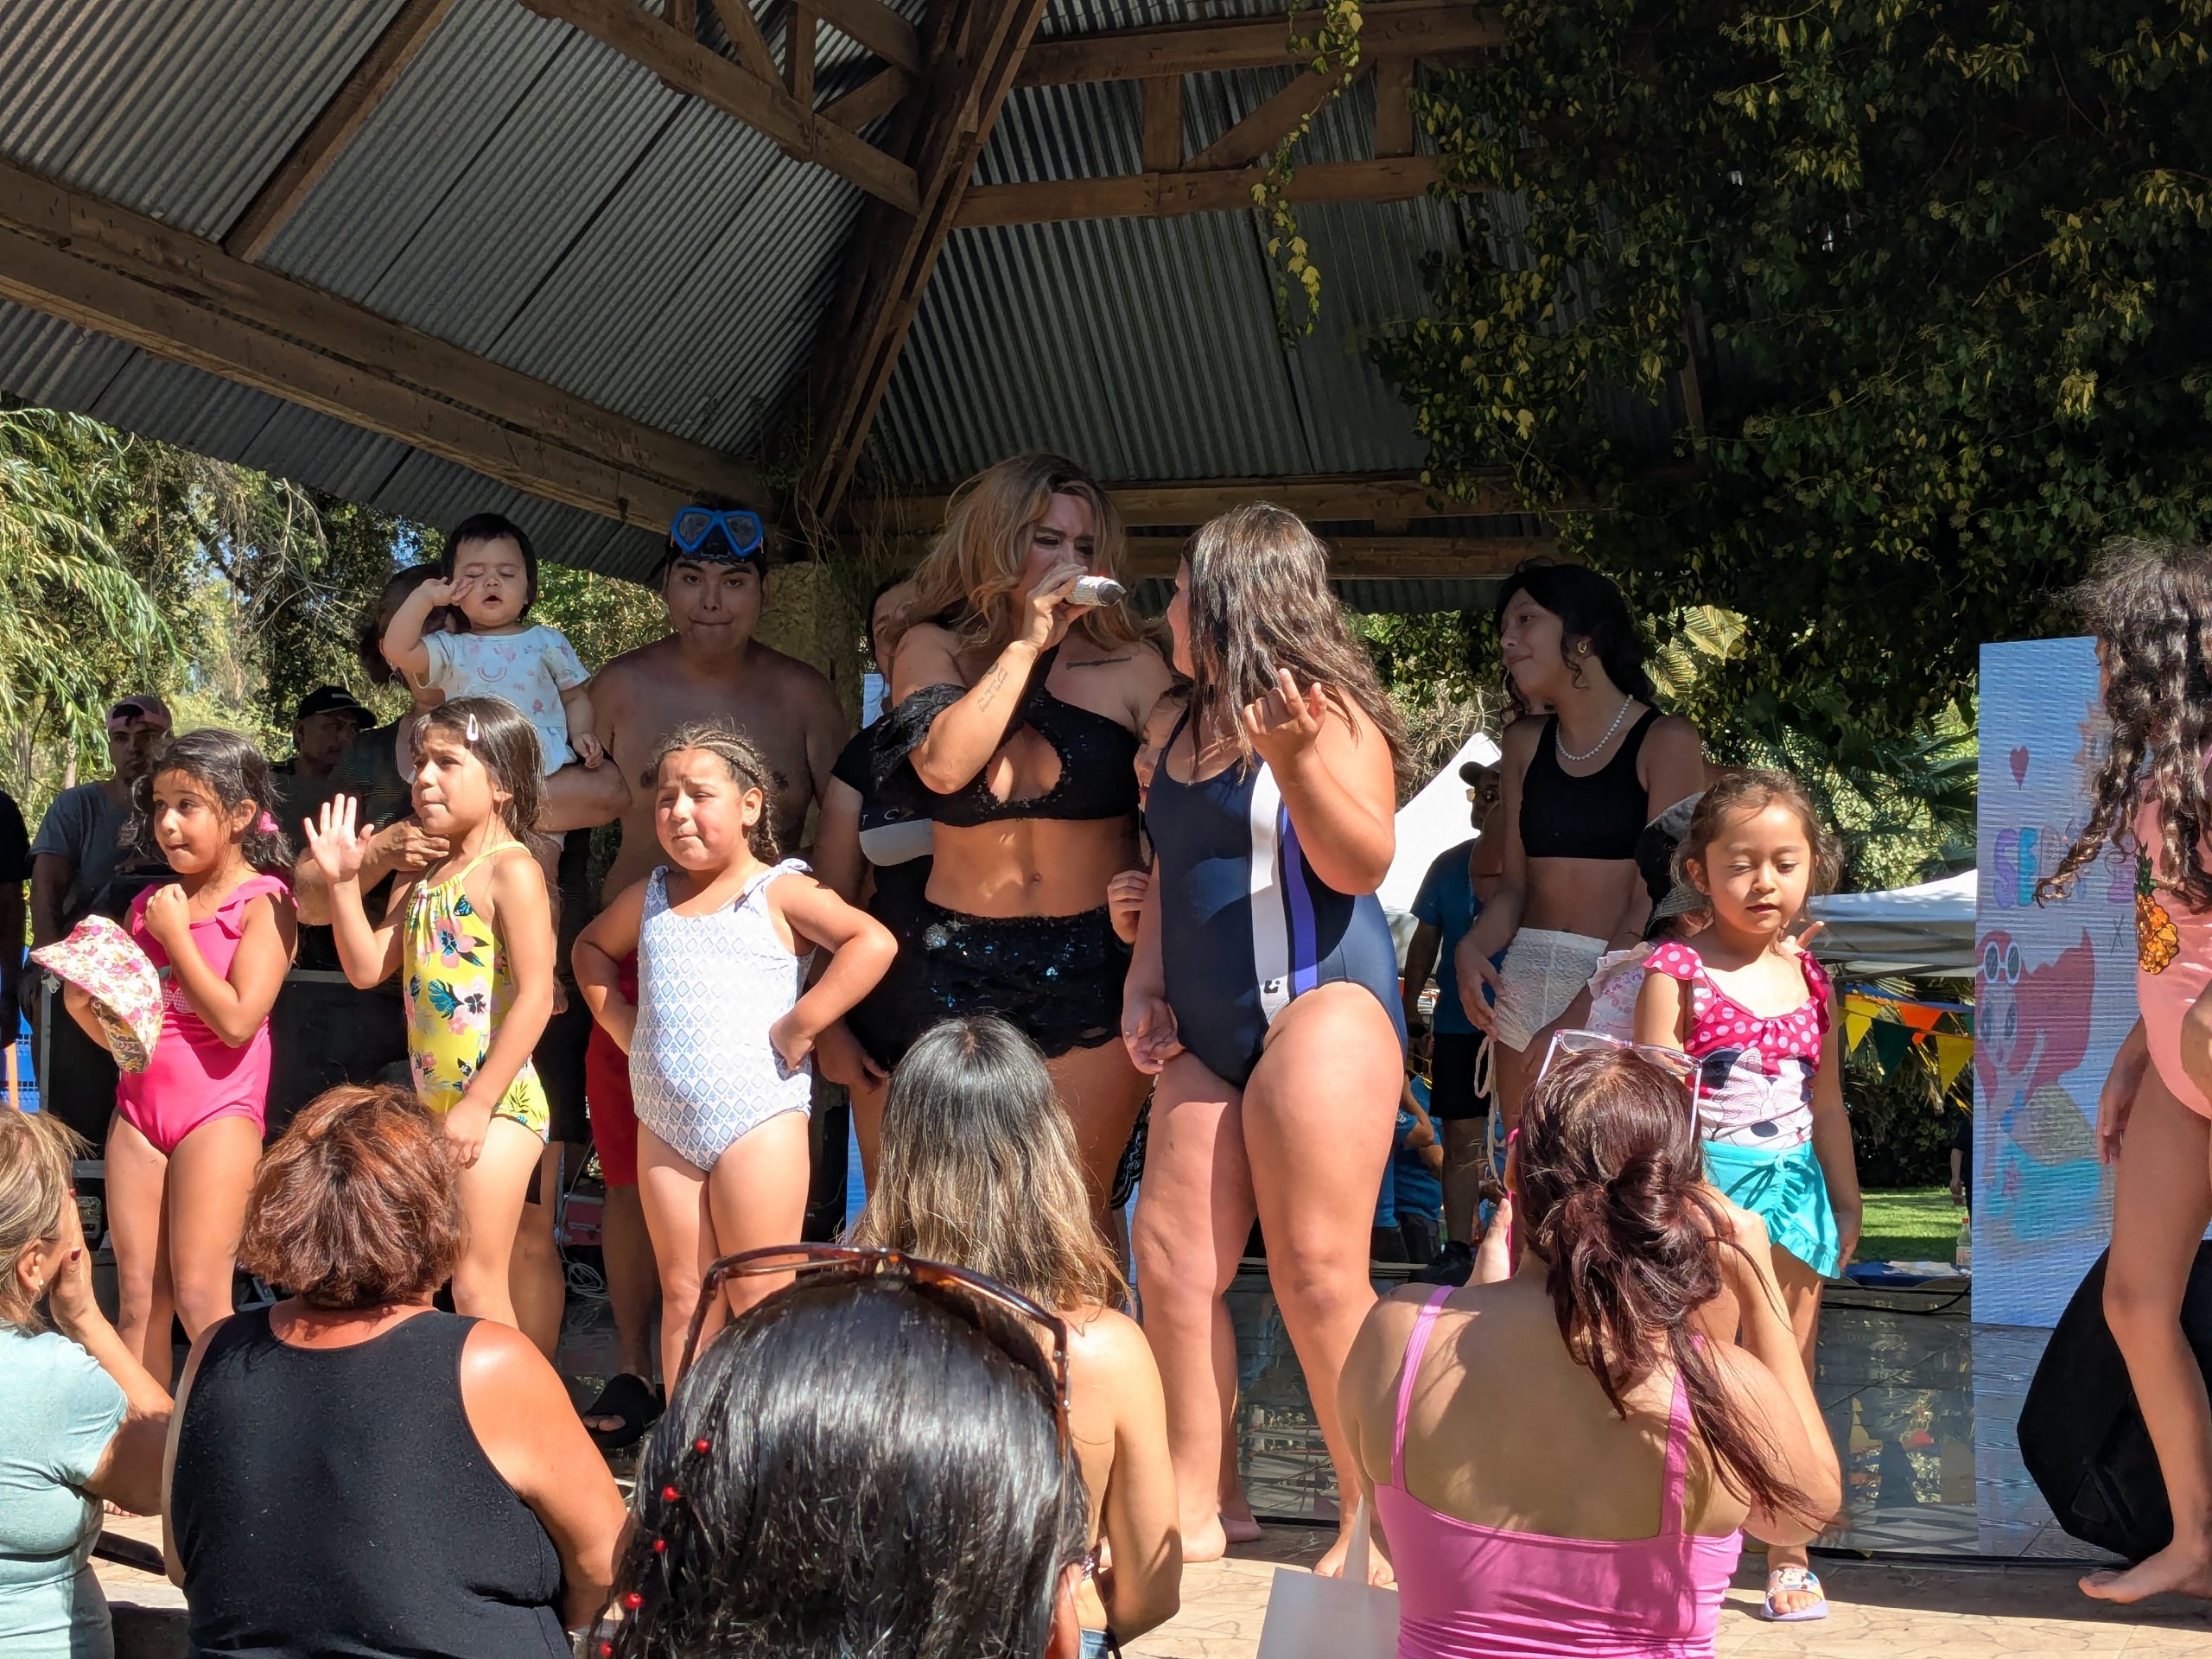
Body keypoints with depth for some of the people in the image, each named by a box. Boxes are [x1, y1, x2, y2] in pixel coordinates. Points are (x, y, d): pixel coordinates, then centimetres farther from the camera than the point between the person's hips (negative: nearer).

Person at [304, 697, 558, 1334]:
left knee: (476, 1286, -5)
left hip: (497, 1104, -8)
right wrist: (343, 882, -1)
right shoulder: (422, 878, 12)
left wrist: (478, 1104, -19)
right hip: (436, 1105, 8)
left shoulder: (511, 869, -12)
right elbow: (367, 968, 10)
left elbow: (535, 996, -19)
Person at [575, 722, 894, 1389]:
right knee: (683, 1297, 10)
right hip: (664, 1126, 6)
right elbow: (592, 945, 31)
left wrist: (798, 1026, -19)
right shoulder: (649, 897, 12)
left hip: (759, 1117, -5)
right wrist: (620, 1024, 15)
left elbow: (875, 941, -19)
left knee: (760, 1299, -2)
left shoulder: (778, 893, -5)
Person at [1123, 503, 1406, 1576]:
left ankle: (1374, 1522, 0)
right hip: (1209, 1027, 9)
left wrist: (1297, 758, -29)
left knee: (1316, 1274, -10)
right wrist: (1146, 985, 13)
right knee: (1171, 1262, 4)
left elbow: (1361, 863, -15)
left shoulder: (1329, 712, -6)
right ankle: (1192, 1509, 13)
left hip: (1319, 1002, -8)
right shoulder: (1192, 727, 18)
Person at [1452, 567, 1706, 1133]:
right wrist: (1474, 947, -7)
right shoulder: (1525, 743, 14)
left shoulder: (1666, 741, -3)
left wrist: (1577, 1017, -17)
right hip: (1527, 975, 5)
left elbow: (1655, 900, -9)